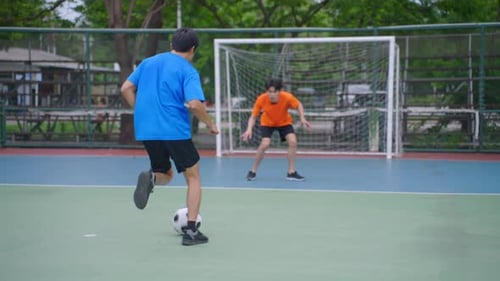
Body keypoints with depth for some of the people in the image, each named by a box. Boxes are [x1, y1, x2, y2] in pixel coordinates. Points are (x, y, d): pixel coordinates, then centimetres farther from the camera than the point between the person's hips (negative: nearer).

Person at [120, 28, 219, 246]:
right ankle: (191, 231, 5)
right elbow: (194, 104, -17)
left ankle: (150, 178, -13)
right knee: (193, 178, 12)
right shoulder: (188, 71, -5)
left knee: (166, 174, 24)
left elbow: (126, 89, 10)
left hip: (146, 131, 5)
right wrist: (210, 124, -2)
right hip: (175, 131, -5)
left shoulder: (148, 62, 12)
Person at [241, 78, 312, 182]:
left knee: (293, 142, -18)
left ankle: (291, 172, -2)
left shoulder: (287, 97, -33)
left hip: (284, 122, 1)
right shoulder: (261, 99, -33)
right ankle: (253, 171, -1)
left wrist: (302, 119, -24)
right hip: (267, 123, -1)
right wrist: (249, 129, -38)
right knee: (265, 144, -21)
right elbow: (253, 117, -21)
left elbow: (299, 105, -11)